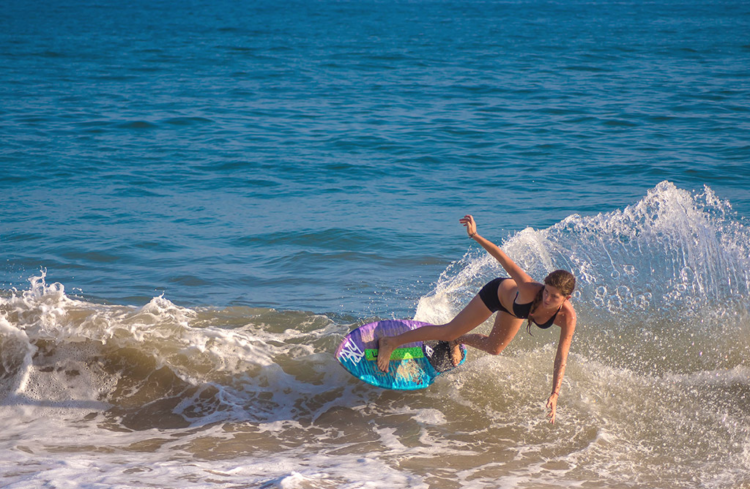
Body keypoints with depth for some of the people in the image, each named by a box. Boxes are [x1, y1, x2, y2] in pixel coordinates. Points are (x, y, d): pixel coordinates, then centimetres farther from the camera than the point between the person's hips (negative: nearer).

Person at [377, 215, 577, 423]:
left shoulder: (567, 317, -37)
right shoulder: (531, 291, -46)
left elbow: (561, 358, -31)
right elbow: (507, 263, -41)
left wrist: (555, 394, -37)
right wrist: (474, 235, -43)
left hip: (515, 307, 5)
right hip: (498, 291, -4)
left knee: (493, 349, 27)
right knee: (450, 332, 4)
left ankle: (458, 342, 58)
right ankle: (391, 342, 20)